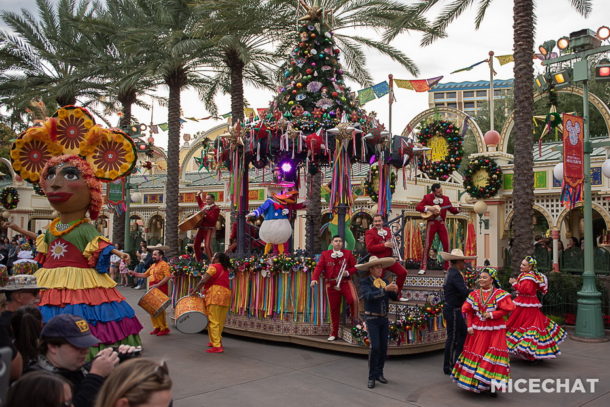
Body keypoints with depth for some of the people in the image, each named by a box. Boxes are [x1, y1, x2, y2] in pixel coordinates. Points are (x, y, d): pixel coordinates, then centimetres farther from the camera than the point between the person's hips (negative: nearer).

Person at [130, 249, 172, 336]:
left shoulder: (164, 264, -7)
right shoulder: (153, 265, 20)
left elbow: (168, 276, -18)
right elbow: (145, 274, 24)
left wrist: (157, 285, -23)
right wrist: (135, 274, 9)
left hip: (160, 289, -9)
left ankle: (164, 328, -2)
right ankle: (157, 327, 19)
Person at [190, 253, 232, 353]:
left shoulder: (214, 267, -3)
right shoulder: (225, 269, 22)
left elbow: (203, 280, -10)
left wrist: (195, 290, 0)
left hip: (216, 295, -8)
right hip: (226, 295, 8)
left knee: (213, 321, -7)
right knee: (220, 321, 13)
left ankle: (217, 346, -10)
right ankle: (217, 341, 20)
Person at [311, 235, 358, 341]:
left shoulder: (348, 253, 6)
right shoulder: (325, 254, 6)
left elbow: (355, 267, 7)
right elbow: (319, 267, -5)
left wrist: (348, 272, -13)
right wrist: (314, 278, -20)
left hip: (345, 282, -1)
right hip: (331, 285, 1)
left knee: (353, 300, -27)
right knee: (334, 309, 7)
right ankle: (334, 333, 19)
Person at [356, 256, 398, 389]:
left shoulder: (384, 281, 7)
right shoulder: (365, 282, -7)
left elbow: (394, 298, 2)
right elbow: (369, 296, -25)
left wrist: (395, 291, -20)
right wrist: (385, 289, -34)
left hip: (384, 319, 5)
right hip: (372, 319, -5)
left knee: (383, 348, 8)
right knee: (374, 347, -13)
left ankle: (379, 373, 23)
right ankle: (371, 377, -1)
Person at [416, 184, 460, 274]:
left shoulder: (445, 198, 8)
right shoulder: (427, 197, -1)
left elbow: (453, 210, 9)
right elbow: (418, 207, -7)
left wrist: (458, 208, -12)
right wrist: (429, 208, -19)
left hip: (441, 223, 3)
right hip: (431, 223, -3)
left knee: (446, 245, -1)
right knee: (427, 245, -5)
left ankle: (447, 267, 8)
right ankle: (423, 268, -1)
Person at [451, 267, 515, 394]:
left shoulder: (499, 294, -7)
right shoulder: (474, 294, 5)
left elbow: (507, 309, -11)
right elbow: (468, 311, 8)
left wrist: (492, 314, -17)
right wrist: (469, 326, 0)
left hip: (494, 331, -4)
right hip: (477, 330, 4)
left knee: (492, 356, -2)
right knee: (475, 354, 9)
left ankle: (491, 384, 11)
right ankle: (475, 382, 24)